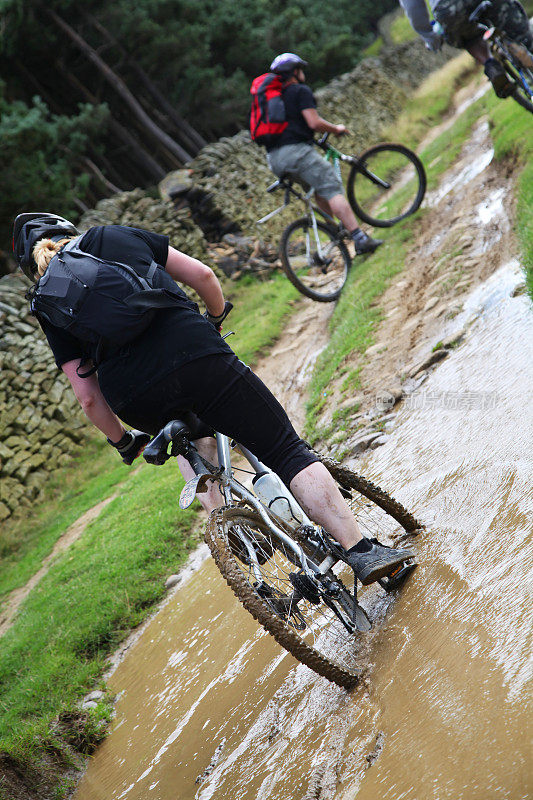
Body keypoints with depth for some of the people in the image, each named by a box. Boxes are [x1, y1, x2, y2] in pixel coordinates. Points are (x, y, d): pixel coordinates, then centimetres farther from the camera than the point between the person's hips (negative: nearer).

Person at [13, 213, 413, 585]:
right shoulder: (115, 235, 19)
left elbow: (88, 396, 12)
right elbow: (203, 275, 15)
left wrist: (121, 440, 28)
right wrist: (217, 316, 35)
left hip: (135, 399, 2)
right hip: (198, 356, -2)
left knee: (192, 434, 38)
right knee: (288, 452, 7)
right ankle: (363, 550, -1)